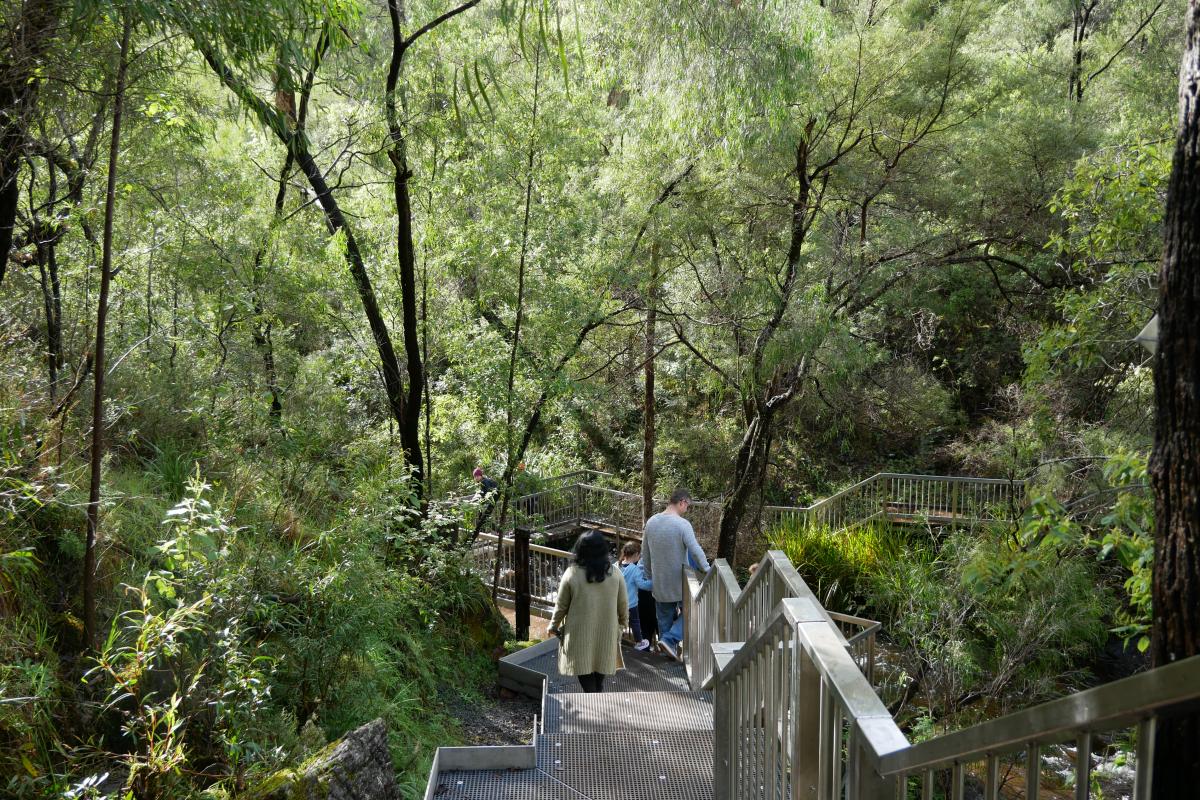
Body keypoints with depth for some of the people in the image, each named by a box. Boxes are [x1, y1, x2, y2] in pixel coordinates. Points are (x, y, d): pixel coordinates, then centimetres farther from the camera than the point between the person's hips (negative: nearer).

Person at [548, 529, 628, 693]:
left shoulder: (572, 574, -14)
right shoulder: (614, 573, -8)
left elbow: (561, 605, -5)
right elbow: (623, 604, 1)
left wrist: (553, 626, 12)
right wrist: (623, 623, 20)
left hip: (580, 634, -2)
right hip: (606, 633, 3)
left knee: (585, 675, 8)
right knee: (599, 677, 19)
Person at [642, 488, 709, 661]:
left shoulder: (651, 522, 1)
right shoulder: (682, 524, -19)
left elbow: (645, 553, 9)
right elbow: (695, 551, -22)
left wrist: (649, 575, 19)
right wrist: (706, 569, -11)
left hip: (659, 581, 6)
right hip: (679, 580, -5)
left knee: (665, 617, 17)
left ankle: (668, 650, 25)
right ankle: (669, 640, -1)